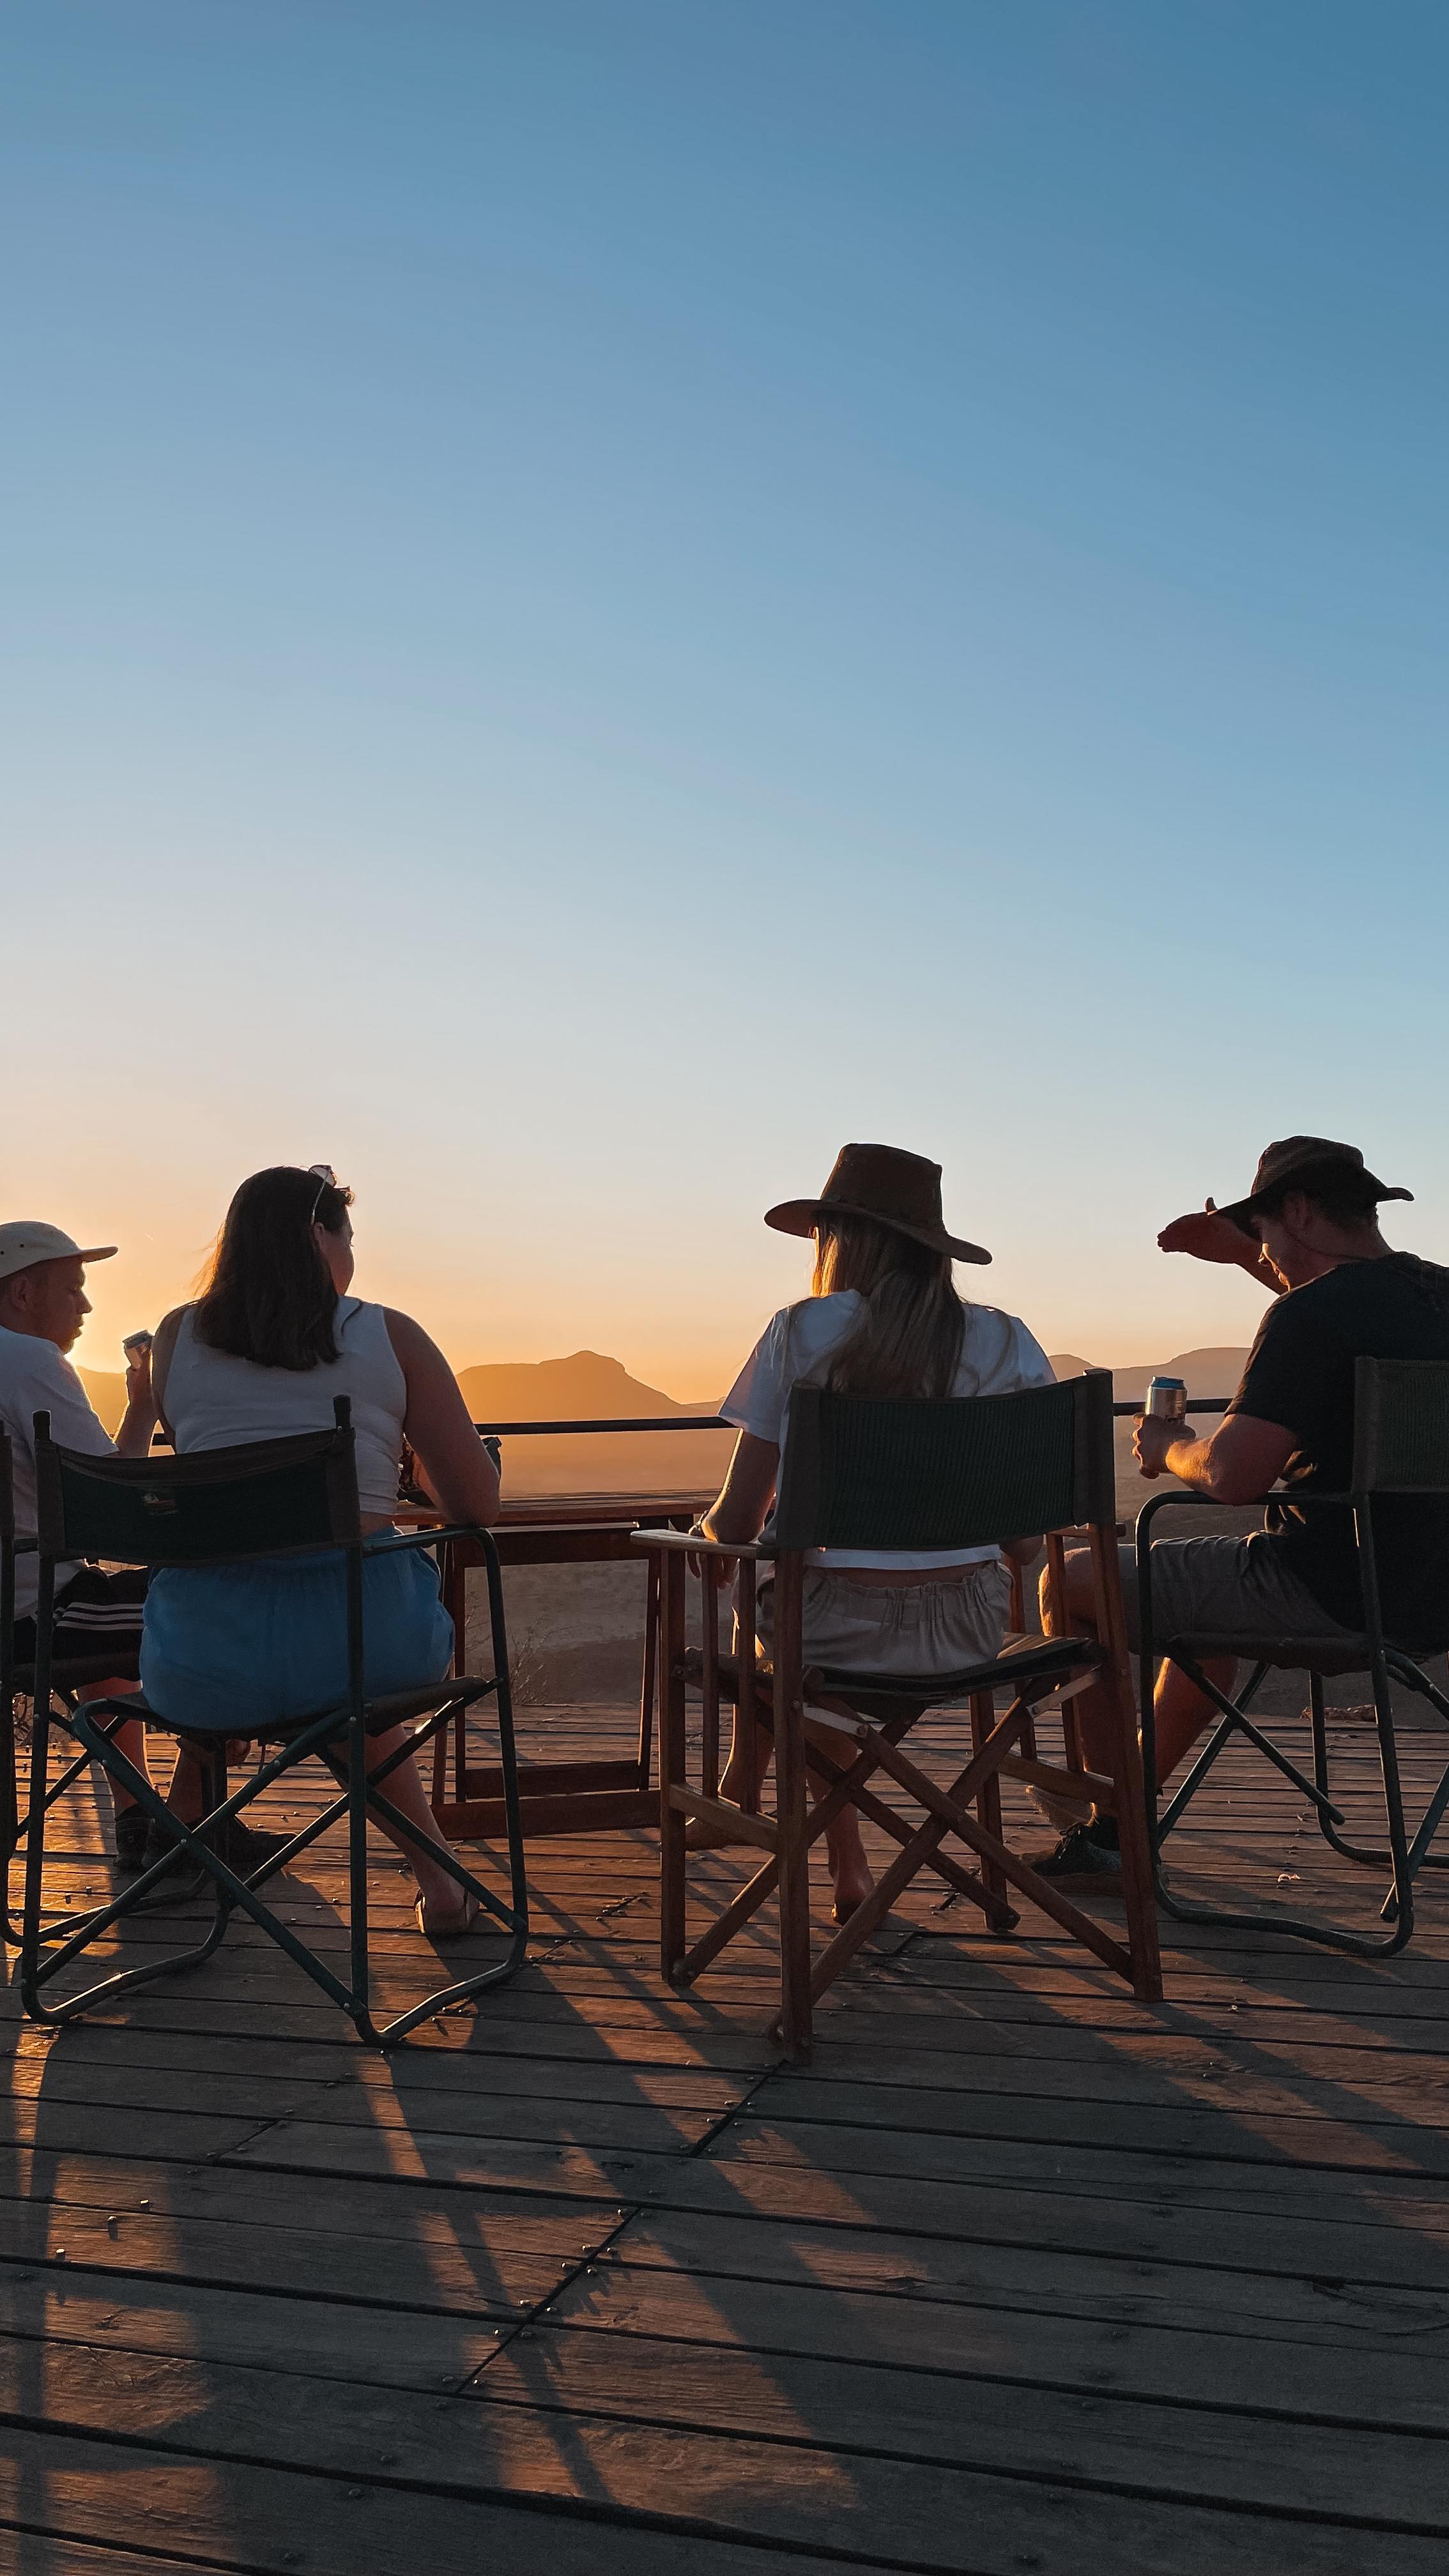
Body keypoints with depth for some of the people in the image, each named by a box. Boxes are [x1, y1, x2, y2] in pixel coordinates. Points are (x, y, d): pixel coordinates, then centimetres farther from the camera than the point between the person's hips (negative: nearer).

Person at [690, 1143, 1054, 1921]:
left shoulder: (802, 1332, -7)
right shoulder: (1008, 1343, 0)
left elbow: (738, 1522, -5)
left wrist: (704, 1530, 19)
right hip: (970, 1635, 3)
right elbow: (1026, 1544, 2)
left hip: (843, 1633, -3)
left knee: (760, 1598, 31)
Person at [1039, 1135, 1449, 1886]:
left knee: (1070, 1584, 4)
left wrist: (1167, 1447, -4)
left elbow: (1231, 1476, -25)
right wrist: (1243, 1256, 33)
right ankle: (1116, 1825, 39)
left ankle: (1105, 1819, 17)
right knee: (1205, 1595, 35)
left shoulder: (1310, 1314, -20)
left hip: (1332, 1598, -9)